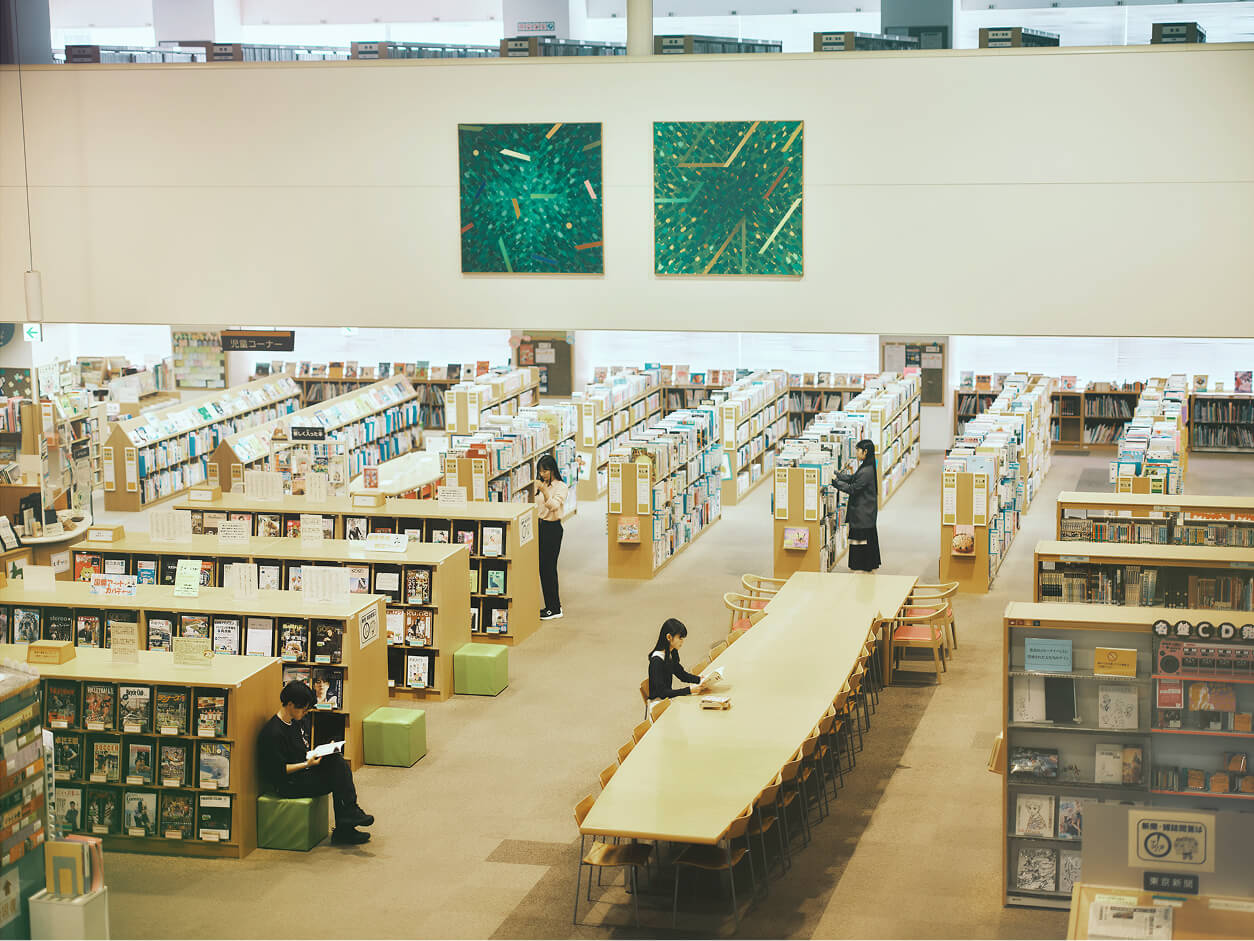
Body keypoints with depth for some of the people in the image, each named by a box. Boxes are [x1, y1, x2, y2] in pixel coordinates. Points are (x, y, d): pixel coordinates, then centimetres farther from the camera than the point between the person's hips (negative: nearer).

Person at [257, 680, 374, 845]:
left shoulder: (295, 722, 10)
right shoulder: (272, 733, -19)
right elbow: (278, 771, -20)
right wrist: (307, 764, -24)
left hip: (302, 771, 9)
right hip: (286, 784, -9)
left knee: (338, 760, -14)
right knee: (338, 778, -19)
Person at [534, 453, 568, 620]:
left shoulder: (561, 487, -10)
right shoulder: (541, 484, 12)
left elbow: (554, 506, -26)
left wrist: (544, 490, -36)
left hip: (552, 528, -8)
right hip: (540, 526, 8)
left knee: (549, 567, -7)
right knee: (542, 567, 9)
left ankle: (555, 608, -1)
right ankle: (550, 605, 16)